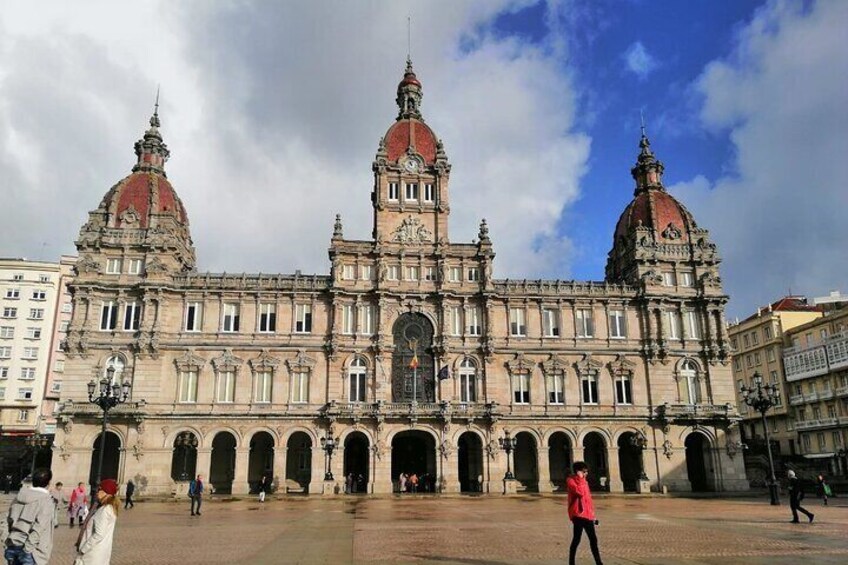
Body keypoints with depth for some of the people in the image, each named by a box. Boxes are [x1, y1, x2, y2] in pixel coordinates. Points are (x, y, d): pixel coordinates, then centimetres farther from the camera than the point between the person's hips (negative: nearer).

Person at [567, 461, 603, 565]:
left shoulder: (584, 481, 18)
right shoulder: (571, 481, -7)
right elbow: (580, 493, -24)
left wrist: (592, 514, 20)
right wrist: (581, 479, -16)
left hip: (587, 515, 8)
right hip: (578, 514, -8)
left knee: (593, 539, 10)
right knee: (577, 539, -6)